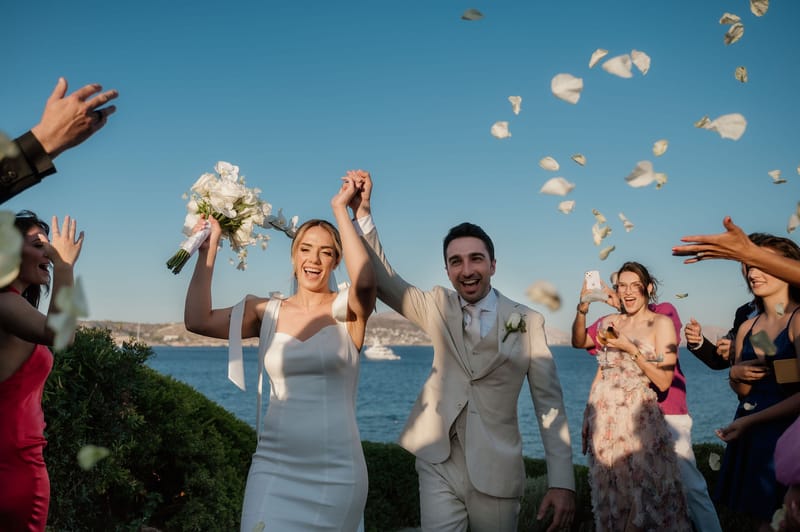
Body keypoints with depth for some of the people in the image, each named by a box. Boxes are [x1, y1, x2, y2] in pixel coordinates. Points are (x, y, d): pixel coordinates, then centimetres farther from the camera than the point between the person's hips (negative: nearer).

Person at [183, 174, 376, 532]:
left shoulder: (346, 310, -3)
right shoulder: (268, 312, 5)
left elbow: (365, 281, -25)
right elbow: (197, 320, -4)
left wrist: (340, 209, -17)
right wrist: (208, 249, -3)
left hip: (336, 470, -1)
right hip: (274, 465, 2)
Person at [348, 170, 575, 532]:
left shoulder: (527, 321, -4)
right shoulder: (439, 307, 2)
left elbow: (549, 403, -4)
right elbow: (384, 281, -7)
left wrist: (562, 482, -9)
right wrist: (362, 212, -18)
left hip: (496, 472, -1)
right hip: (438, 466, 1)